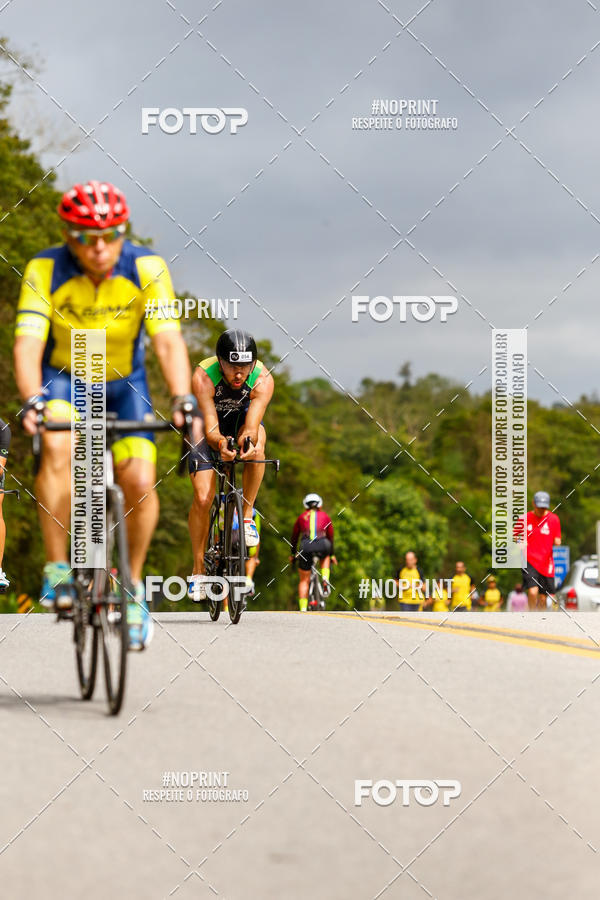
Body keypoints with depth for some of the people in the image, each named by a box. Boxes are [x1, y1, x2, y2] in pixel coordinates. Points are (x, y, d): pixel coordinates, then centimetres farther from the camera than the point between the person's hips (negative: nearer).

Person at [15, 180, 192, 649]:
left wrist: (183, 399, -48)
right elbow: (27, 344, -32)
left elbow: (169, 340, -32)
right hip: (63, 378, -1)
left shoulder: (147, 268, -23)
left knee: (140, 481, -17)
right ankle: (58, 569, -22)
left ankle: (132, 586, 6)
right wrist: (32, 401, -50)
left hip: (123, 382, 1)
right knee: (58, 449, -32)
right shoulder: (45, 271, -23)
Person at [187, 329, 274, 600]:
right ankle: (198, 571, 1)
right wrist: (220, 443, -62)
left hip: (241, 417, 1)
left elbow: (252, 425, -41)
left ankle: (247, 516, -18)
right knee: (202, 498, -14)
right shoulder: (203, 377, -35)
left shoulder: (263, 380, -32)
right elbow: (211, 428, -40)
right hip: (205, 418, -1)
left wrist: (249, 440, -64)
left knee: (256, 444, -36)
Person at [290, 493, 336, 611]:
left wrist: (292, 554, 44)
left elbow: (294, 537, 30)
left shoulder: (301, 517, 23)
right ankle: (325, 580, 13)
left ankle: (303, 609, 2)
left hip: (306, 547, 0)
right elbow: (330, 537, 32)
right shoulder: (325, 516, 23)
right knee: (325, 557, 38)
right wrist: (332, 555, 45)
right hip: (322, 546, 0)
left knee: (304, 581, 12)